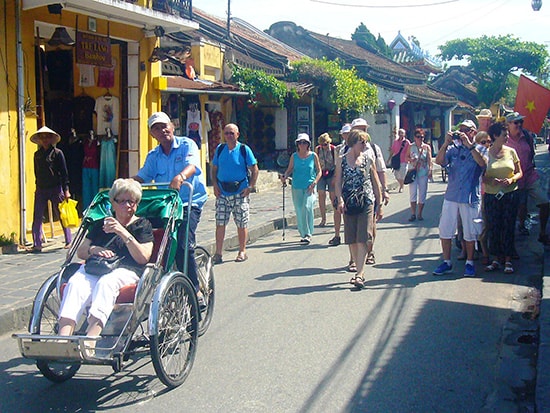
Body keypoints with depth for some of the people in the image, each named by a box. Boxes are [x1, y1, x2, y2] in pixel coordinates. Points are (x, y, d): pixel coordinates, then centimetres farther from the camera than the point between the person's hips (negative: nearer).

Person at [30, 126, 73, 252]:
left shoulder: (57, 153, -2)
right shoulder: (37, 154, 11)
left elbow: (64, 172, -3)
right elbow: (36, 172, 19)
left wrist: (66, 190, -8)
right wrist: (38, 186, 15)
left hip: (55, 189, -4)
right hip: (40, 190, 4)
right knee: (37, 217, -1)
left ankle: (69, 241, 14)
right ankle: (37, 244, 3)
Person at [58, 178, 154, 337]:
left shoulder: (143, 225, 16)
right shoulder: (101, 224, 28)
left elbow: (143, 258, 0)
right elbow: (80, 252, 23)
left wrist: (123, 232, -9)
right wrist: (93, 250, 0)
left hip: (127, 271, -3)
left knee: (106, 282, -38)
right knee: (75, 283, -31)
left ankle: (89, 340, -56)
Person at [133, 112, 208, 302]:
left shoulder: (187, 145, -1)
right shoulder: (153, 156, 15)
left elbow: (192, 165, -19)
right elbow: (142, 176, 7)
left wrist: (180, 177, -41)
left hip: (189, 203, -5)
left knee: (183, 246, -19)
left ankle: (195, 290, -8)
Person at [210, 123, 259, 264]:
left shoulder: (244, 149, -1)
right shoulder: (220, 149, 8)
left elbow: (254, 169, 1)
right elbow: (214, 168, 15)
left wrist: (250, 187, -8)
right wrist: (215, 185, 1)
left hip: (240, 193, -3)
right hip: (222, 193, 3)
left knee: (242, 224, 4)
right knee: (220, 223, 0)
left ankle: (242, 251, 16)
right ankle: (218, 253, 6)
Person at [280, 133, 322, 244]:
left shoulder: (313, 156, 1)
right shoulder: (294, 156, 6)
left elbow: (319, 171, 5)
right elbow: (290, 169, 12)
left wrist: (314, 183, -8)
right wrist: (285, 176, -9)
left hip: (310, 187, -3)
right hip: (297, 187, 3)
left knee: (307, 207, -20)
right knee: (299, 210, 4)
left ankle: (308, 234, -15)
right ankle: (303, 234, 18)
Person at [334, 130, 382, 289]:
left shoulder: (368, 159, 4)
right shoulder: (341, 160, 5)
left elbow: (376, 184, 9)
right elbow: (338, 183, 2)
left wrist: (380, 204, 8)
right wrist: (340, 200, -14)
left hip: (366, 202, -2)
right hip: (349, 203, 2)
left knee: (362, 239, -10)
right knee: (351, 240, 6)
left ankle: (360, 275, -13)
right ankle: (360, 271, 19)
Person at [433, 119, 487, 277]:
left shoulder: (480, 149, 2)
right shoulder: (453, 149, 8)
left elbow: (483, 163, -19)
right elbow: (439, 161, -6)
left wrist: (469, 145, -22)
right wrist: (446, 143, -15)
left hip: (470, 197, -3)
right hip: (451, 196, 3)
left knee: (470, 233, 6)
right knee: (444, 231, 5)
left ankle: (469, 263, 20)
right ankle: (446, 262, 16)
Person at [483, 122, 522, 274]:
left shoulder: (511, 152, 5)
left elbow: (519, 173, 9)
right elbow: (480, 176, 1)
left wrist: (511, 180, -10)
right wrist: (490, 180, -18)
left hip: (510, 194, 1)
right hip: (491, 195, -1)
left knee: (508, 227, 0)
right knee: (493, 228, 1)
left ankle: (508, 260, 7)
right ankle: (496, 259, 12)